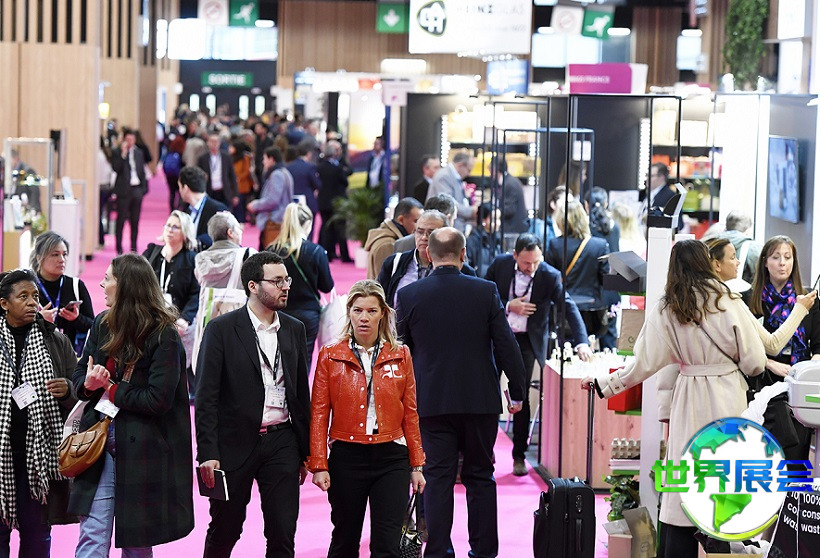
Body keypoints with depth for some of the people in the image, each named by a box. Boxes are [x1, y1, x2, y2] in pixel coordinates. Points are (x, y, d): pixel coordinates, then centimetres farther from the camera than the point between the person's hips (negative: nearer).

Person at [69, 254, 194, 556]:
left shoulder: (164, 337, -13)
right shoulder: (102, 324, 7)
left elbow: (157, 400, -18)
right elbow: (80, 372, 14)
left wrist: (110, 388, -12)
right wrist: (88, 384, -9)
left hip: (142, 449, -5)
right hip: (100, 442, 5)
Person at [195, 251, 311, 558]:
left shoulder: (294, 330, 9)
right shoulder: (222, 329, -5)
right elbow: (206, 397, -8)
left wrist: (305, 451, 13)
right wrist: (208, 452, -14)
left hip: (281, 442, 3)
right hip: (235, 443, -3)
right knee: (224, 532, 7)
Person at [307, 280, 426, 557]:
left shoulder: (400, 355, 6)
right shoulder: (330, 356, 2)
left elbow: (410, 412, 8)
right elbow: (319, 414, 1)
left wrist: (416, 464, 6)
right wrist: (318, 465, -6)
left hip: (391, 457, 0)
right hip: (347, 457, 0)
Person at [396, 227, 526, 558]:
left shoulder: (408, 295, -4)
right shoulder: (486, 292, -6)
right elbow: (506, 345, -4)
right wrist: (517, 391, 6)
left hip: (431, 401, 0)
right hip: (481, 399, 0)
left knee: (437, 478, 3)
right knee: (480, 477, 10)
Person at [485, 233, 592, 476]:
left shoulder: (550, 276, -14)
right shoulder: (500, 264, -8)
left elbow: (569, 307, -19)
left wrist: (582, 342, -30)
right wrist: (508, 306, -18)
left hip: (527, 340, -2)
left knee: (520, 396, -2)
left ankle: (519, 455, 10)